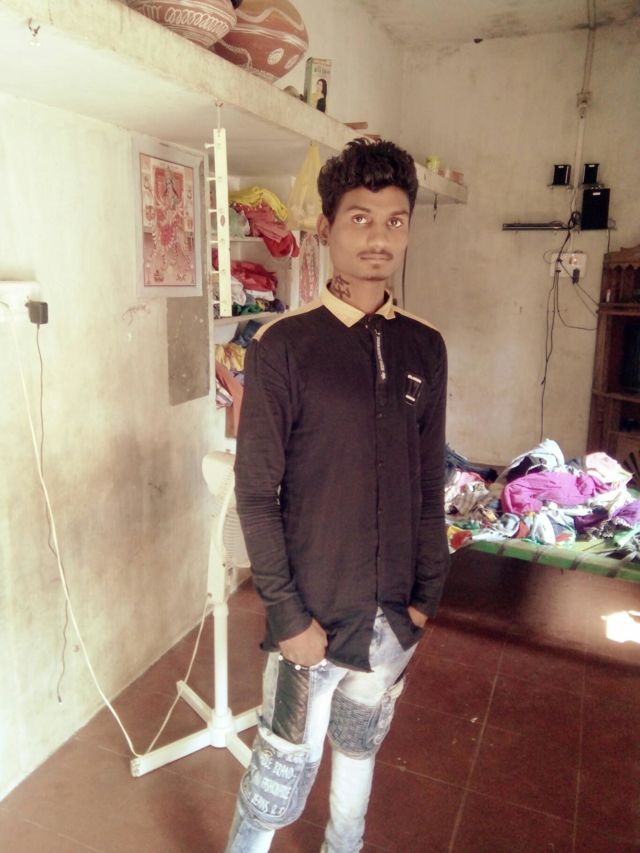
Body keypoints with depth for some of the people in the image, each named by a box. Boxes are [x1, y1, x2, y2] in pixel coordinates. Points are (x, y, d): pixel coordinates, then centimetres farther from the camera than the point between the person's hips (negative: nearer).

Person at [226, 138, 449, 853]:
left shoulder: (424, 350, 1)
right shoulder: (283, 345, -13)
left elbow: (429, 488, 5)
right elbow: (255, 494, -12)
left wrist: (426, 593, 5)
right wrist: (289, 614, -12)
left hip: (393, 612, 5)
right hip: (314, 609, -4)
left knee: (360, 748, 24)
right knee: (284, 768, 9)